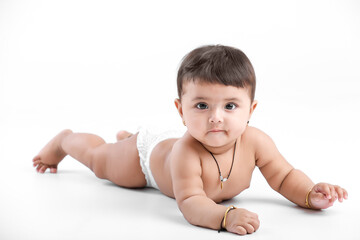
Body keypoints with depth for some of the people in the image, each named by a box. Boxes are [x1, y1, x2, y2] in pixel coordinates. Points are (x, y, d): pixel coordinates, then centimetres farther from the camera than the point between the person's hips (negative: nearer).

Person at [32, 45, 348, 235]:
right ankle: (64, 140, 55)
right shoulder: (186, 152, -50)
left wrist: (311, 195, -43)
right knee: (98, 160, 24)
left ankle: (128, 135, 67)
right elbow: (189, 202, -51)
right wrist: (225, 217, -67)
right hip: (145, 156, -4)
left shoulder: (255, 141, -38)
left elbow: (284, 176, -25)